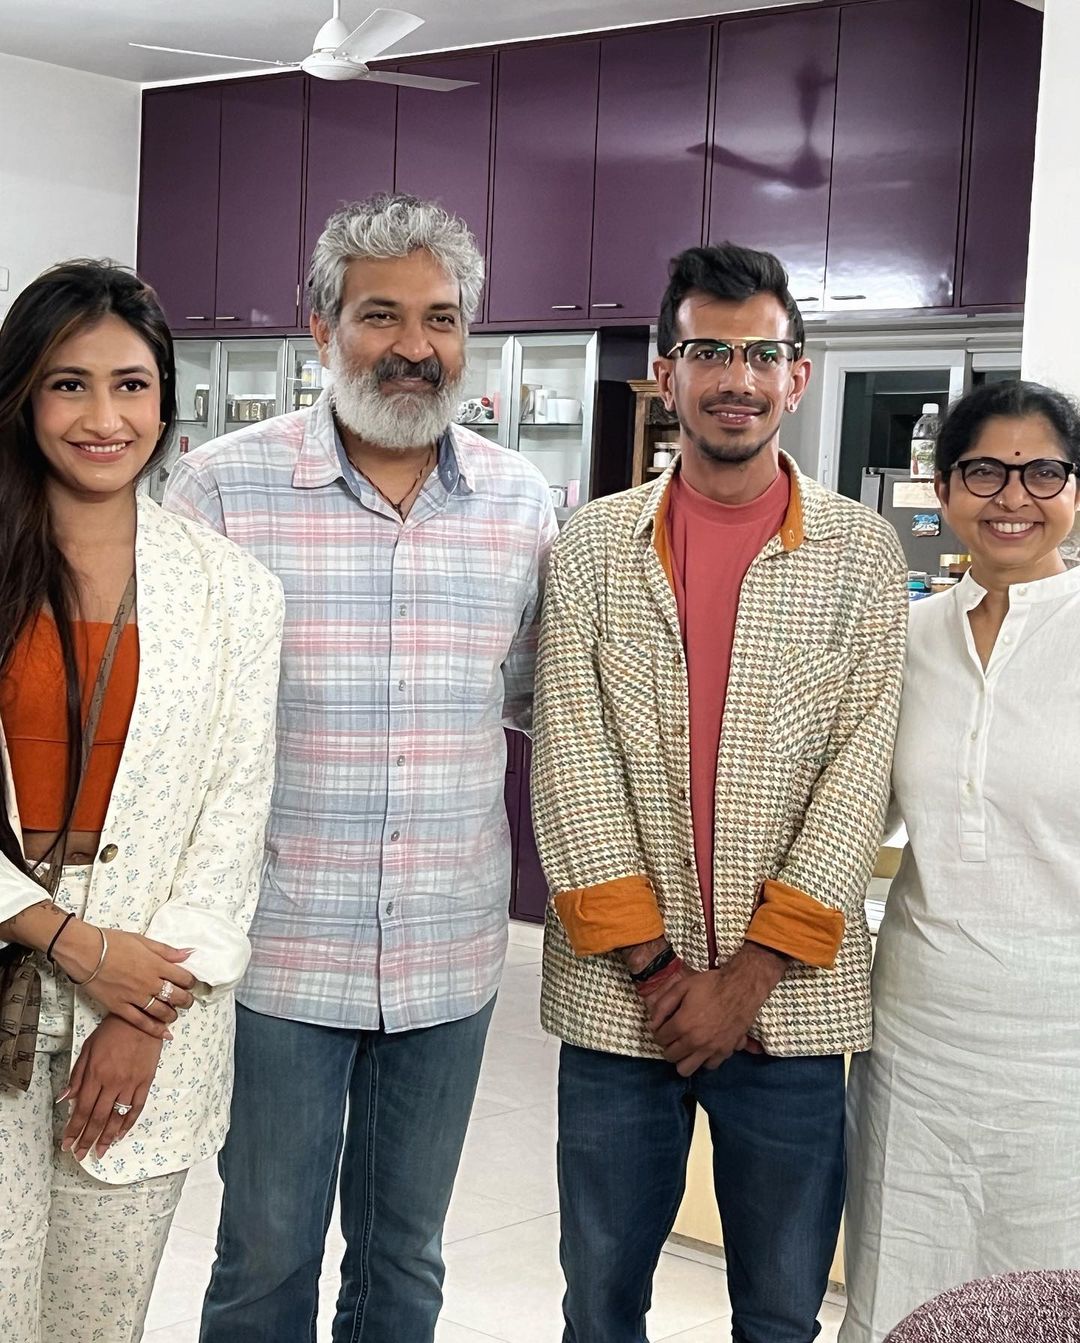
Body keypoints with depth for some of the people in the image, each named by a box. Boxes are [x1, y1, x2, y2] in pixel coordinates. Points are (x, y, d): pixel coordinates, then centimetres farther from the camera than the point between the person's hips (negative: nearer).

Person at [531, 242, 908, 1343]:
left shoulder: (862, 553, 2)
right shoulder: (592, 546, 3)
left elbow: (860, 770, -5)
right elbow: (570, 762, -3)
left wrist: (751, 972, -10)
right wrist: (656, 968, -9)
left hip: (790, 997, 0)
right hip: (618, 996, 1)